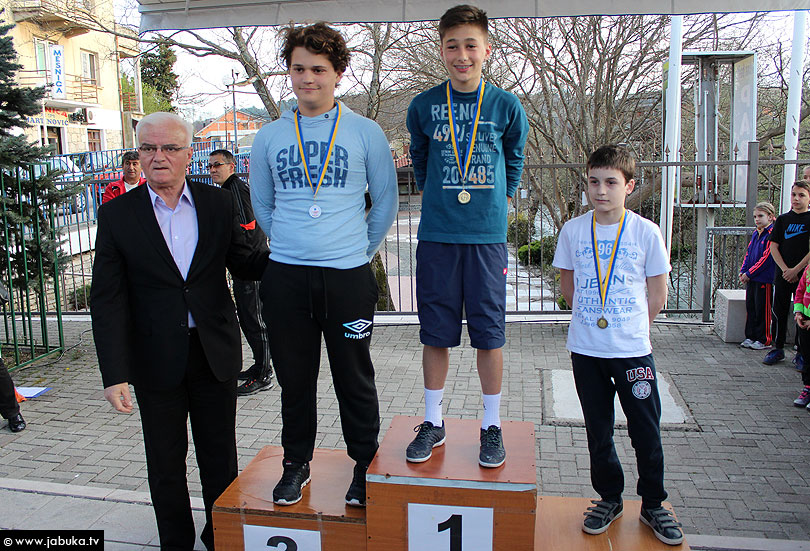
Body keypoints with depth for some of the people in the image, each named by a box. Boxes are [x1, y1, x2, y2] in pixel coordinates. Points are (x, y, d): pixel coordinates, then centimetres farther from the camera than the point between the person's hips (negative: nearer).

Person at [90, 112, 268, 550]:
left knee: (220, 457, 14)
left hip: (215, 352, 1)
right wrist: (114, 374, -12)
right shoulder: (117, 215, -4)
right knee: (165, 462, 15)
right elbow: (107, 300, -6)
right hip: (156, 360, 0)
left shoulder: (218, 204, 0)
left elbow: (245, 265, 8)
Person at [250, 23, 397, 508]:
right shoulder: (270, 137, 7)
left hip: (348, 276, -2)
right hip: (285, 277, 2)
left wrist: (361, 250, 9)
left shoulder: (365, 132, 1)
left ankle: (365, 466, 26)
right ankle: (297, 462, 31)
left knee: (355, 378, 7)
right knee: (294, 377, 12)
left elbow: (386, 202, 8)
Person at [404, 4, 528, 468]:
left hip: (487, 235, -1)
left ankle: (492, 426, 20)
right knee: (436, 332, 7)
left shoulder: (507, 106, 2)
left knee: (489, 332, 4)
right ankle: (433, 423, 22)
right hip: (436, 235, 1)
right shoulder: (424, 106, 3)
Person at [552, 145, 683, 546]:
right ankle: (609, 499, 32)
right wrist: (594, 320, 8)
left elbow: (657, 294, 2)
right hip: (586, 348, 2)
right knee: (598, 430, 13)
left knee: (646, 430, 7)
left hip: (633, 350, -1)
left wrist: (631, 329, 4)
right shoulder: (573, 230, -1)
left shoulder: (646, 232, -6)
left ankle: (653, 505, 27)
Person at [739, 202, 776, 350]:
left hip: (764, 279, -8)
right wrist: (743, 271, 4)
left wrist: (749, 273, -15)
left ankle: (764, 340, 9)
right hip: (751, 278, 8)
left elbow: (766, 258, -17)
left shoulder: (772, 234, -13)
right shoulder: (756, 234, 13)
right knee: (750, 307, 12)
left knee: (762, 309, -1)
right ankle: (750, 337, 21)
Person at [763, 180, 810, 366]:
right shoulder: (782, 219, 8)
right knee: (778, 312, 6)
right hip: (782, 274, 3)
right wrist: (785, 269, -6)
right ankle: (778, 349, 18)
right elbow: (773, 247, 5)